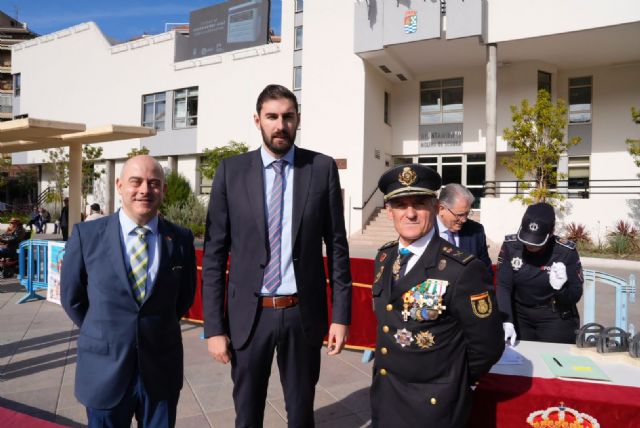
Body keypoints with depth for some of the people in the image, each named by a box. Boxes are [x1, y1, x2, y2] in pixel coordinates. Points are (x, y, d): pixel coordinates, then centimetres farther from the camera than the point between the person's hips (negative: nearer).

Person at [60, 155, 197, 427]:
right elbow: (71, 296, 3)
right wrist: (101, 333, 9)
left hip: (161, 369, 1)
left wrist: (158, 329, 9)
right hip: (104, 369, 0)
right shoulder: (87, 235, -8)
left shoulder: (181, 239, -7)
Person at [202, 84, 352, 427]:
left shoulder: (322, 168, -2)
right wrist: (214, 326, -4)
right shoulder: (231, 171, -3)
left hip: (303, 313, 0)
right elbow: (214, 254, -2)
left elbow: (337, 245, 0)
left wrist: (341, 314, -2)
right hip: (248, 314, 0)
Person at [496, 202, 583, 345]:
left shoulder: (566, 252, -17)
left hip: (556, 319, -2)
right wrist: (507, 322, -25)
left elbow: (575, 296, -11)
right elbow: (503, 286, -14)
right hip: (519, 316, 2)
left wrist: (561, 289, -33)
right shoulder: (510, 245, -13)